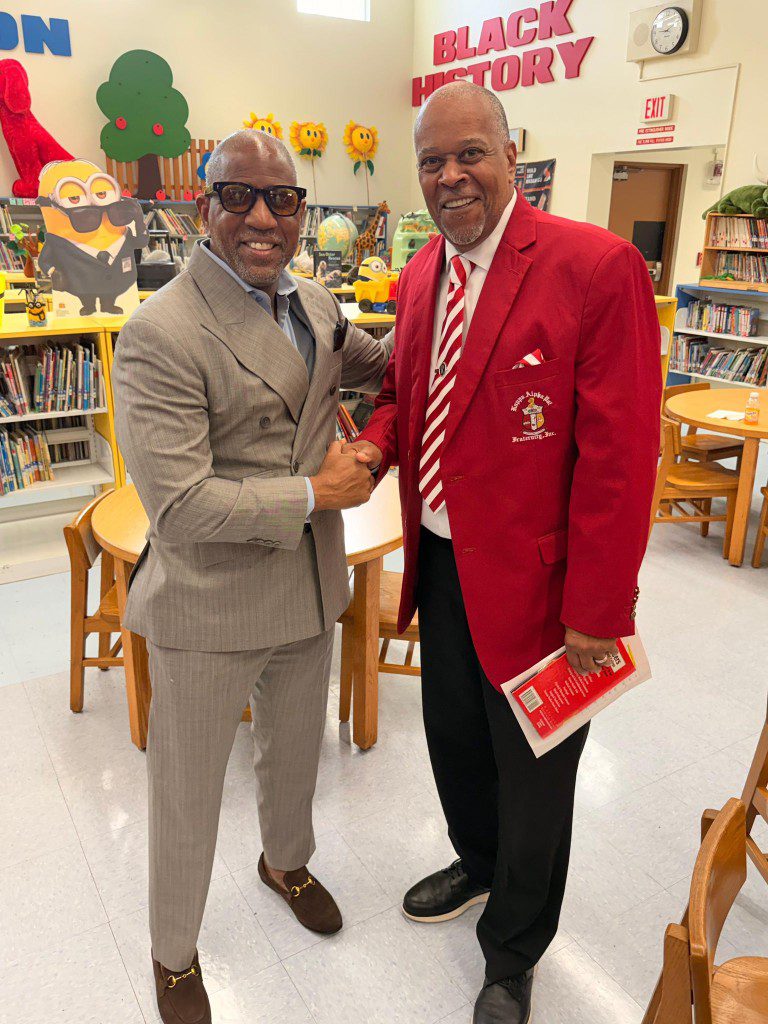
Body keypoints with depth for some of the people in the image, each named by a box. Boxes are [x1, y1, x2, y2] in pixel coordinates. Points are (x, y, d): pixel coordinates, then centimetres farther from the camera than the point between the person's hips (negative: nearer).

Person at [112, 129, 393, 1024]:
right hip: (208, 610, -6)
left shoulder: (316, 306, 2)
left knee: (295, 751, 29)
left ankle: (285, 862, 62)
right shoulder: (161, 334, -22)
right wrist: (314, 492, -19)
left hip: (309, 587, 7)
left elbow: (369, 363, 24)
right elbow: (180, 507, -27)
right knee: (188, 793, 16)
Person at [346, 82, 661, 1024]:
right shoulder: (419, 276, 6)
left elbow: (620, 454, -18)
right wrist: (376, 442, -6)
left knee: (532, 778, 14)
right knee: (454, 740, 25)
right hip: (440, 566, 7)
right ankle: (477, 864, 57)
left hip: (529, 582, -6)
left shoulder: (597, 267, -17)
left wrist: (598, 611, -17)